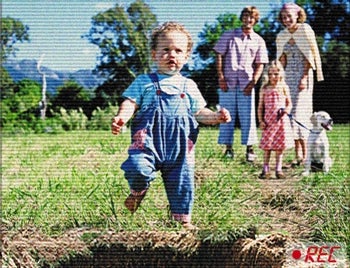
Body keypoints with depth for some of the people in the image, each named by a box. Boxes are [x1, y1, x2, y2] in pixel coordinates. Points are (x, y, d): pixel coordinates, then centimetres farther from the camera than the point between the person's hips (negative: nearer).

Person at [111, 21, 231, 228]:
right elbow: (131, 103, -1)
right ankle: (138, 192, 9)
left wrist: (216, 117, 0)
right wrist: (121, 118, -22)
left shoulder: (189, 86, 17)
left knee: (182, 182, 5)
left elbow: (199, 112, 18)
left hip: (180, 144, 3)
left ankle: (182, 218, 23)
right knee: (138, 167, -25)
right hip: (149, 138, -3)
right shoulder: (144, 83, 8)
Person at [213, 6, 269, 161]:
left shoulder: (259, 41, 9)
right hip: (227, 83, 0)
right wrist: (221, 77, -6)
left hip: (246, 84, 0)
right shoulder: (229, 36, 7)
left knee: (248, 116, -1)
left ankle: (250, 149, 4)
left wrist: (253, 82, -6)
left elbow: (260, 64, 7)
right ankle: (228, 148, 10)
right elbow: (219, 56, 4)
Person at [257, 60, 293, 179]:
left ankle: (278, 169, 12)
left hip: (282, 120, 0)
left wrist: (286, 111, -11)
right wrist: (261, 120, -2)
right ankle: (266, 169, 7)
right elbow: (260, 106, 6)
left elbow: (289, 103, 10)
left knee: (280, 145, 3)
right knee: (267, 145, -1)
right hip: (268, 120, 0)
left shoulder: (284, 87, 5)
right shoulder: (264, 88, 4)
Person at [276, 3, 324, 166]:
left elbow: (310, 56, -9)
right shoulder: (281, 36, 11)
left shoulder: (305, 30, -5)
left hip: (303, 75, -5)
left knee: (299, 112, -11)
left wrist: (304, 78, -15)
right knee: (290, 112, 1)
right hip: (288, 77, 5)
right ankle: (298, 155, 4)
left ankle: (305, 155, -7)